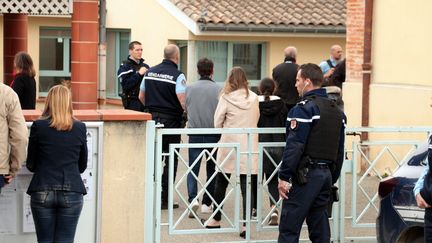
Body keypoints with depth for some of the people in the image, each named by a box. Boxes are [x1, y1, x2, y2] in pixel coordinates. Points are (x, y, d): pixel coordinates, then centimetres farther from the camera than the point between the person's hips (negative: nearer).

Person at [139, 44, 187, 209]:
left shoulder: (150, 72, 6)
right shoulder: (177, 75, -12)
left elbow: (141, 97, 13)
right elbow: (183, 101, -20)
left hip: (152, 119, 5)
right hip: (171, 121, -5)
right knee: (170, 160, 3)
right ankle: (165, 199, 4)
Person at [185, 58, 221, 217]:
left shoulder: (189, 89, 0)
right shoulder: (219, 90, -7)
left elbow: (185, 110, 9)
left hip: (194, 134, 1)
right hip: (214, 134, -1)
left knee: (193, 169, 3)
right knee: (212, 169, 12)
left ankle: (193, 198, -18)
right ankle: (207, 203, 15)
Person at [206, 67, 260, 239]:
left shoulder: (226, 98, -9)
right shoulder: (254, 98, 1)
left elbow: (217, 123, -4)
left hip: (229, 146, -2)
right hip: (249, 148, 2)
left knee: (221, 183, 14)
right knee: (246, 186, 0)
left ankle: (216, 219, 26)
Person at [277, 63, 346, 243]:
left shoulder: (304, 108, -11)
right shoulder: (337, 111, 16)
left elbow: (294, 146, -17)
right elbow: (340, 150, 18)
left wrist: (284, 177, -14)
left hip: (305, 174, -8)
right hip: (326, 174, 8)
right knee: (319, 228, 12)